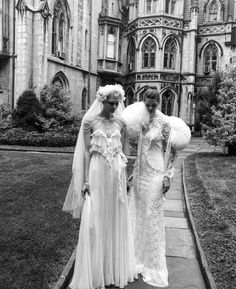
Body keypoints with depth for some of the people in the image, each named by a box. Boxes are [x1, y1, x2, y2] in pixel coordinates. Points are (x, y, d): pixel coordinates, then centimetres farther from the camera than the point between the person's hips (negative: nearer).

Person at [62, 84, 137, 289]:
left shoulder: (121, 123, 6)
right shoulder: (90, 121, -2)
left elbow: (123, 153, 10)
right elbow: (87, 152, -4)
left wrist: (126, 178, 8)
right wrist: (86, 180, -9)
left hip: (116, 175, 3)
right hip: (97, 173, -3)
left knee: (115, 218, 11)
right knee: (95, 220, -1)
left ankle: (115, 268, 28)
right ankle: (94, 272, 16)